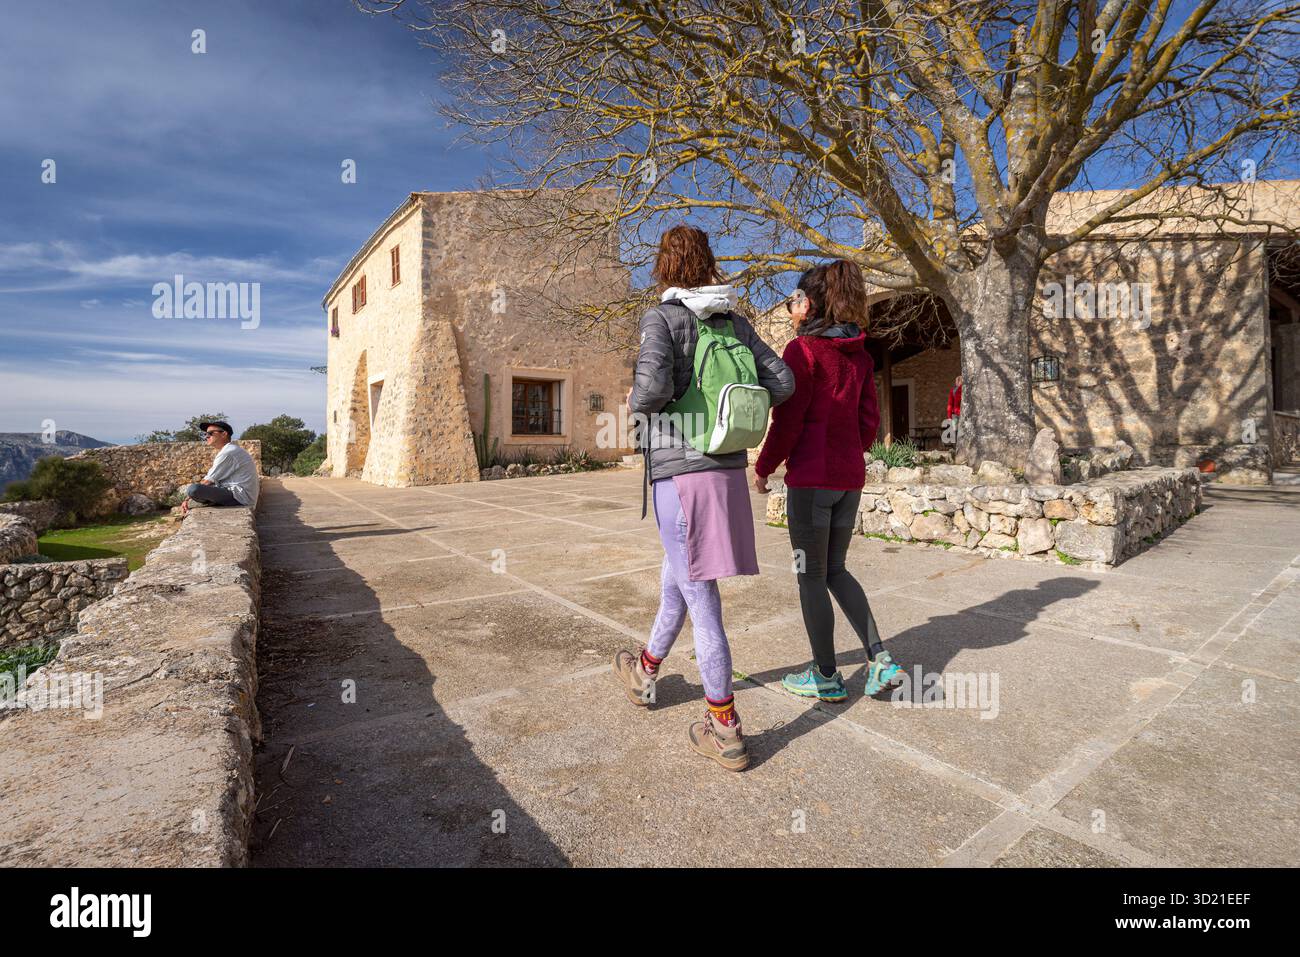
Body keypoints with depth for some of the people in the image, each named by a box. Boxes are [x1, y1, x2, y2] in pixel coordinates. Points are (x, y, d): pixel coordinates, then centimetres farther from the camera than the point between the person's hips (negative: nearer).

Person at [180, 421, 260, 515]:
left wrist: (187, 499, 3)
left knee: (193, 489, -26)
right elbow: (208, 480, 17)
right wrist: (187, 500, 8)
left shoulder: (228, 453, -13)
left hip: (240, 497, -11)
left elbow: (207, 481, -11)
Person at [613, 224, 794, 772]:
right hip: (728, 466, 6)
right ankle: (646, 672, 43)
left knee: (699, 594, 1)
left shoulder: (661, 318, -6)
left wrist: (634, 401, -2)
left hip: (679, 469, -6)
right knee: (676, 573, 22)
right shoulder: (733, 321, 10)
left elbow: (654, 385, -23)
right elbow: (781, 382, 5)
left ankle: (725, 731, 11)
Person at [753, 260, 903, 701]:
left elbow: (788, 421, -14)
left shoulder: (803, 349, -11)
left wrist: (763, 468, -2)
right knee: (835, 569, 20)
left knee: (811, 576, 5)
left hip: (810, 477, -7)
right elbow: (870, 419, 12)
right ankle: (879, 658, 13)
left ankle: (826, 677, 17)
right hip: (850, 477, 8)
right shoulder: (858, 354, 11)